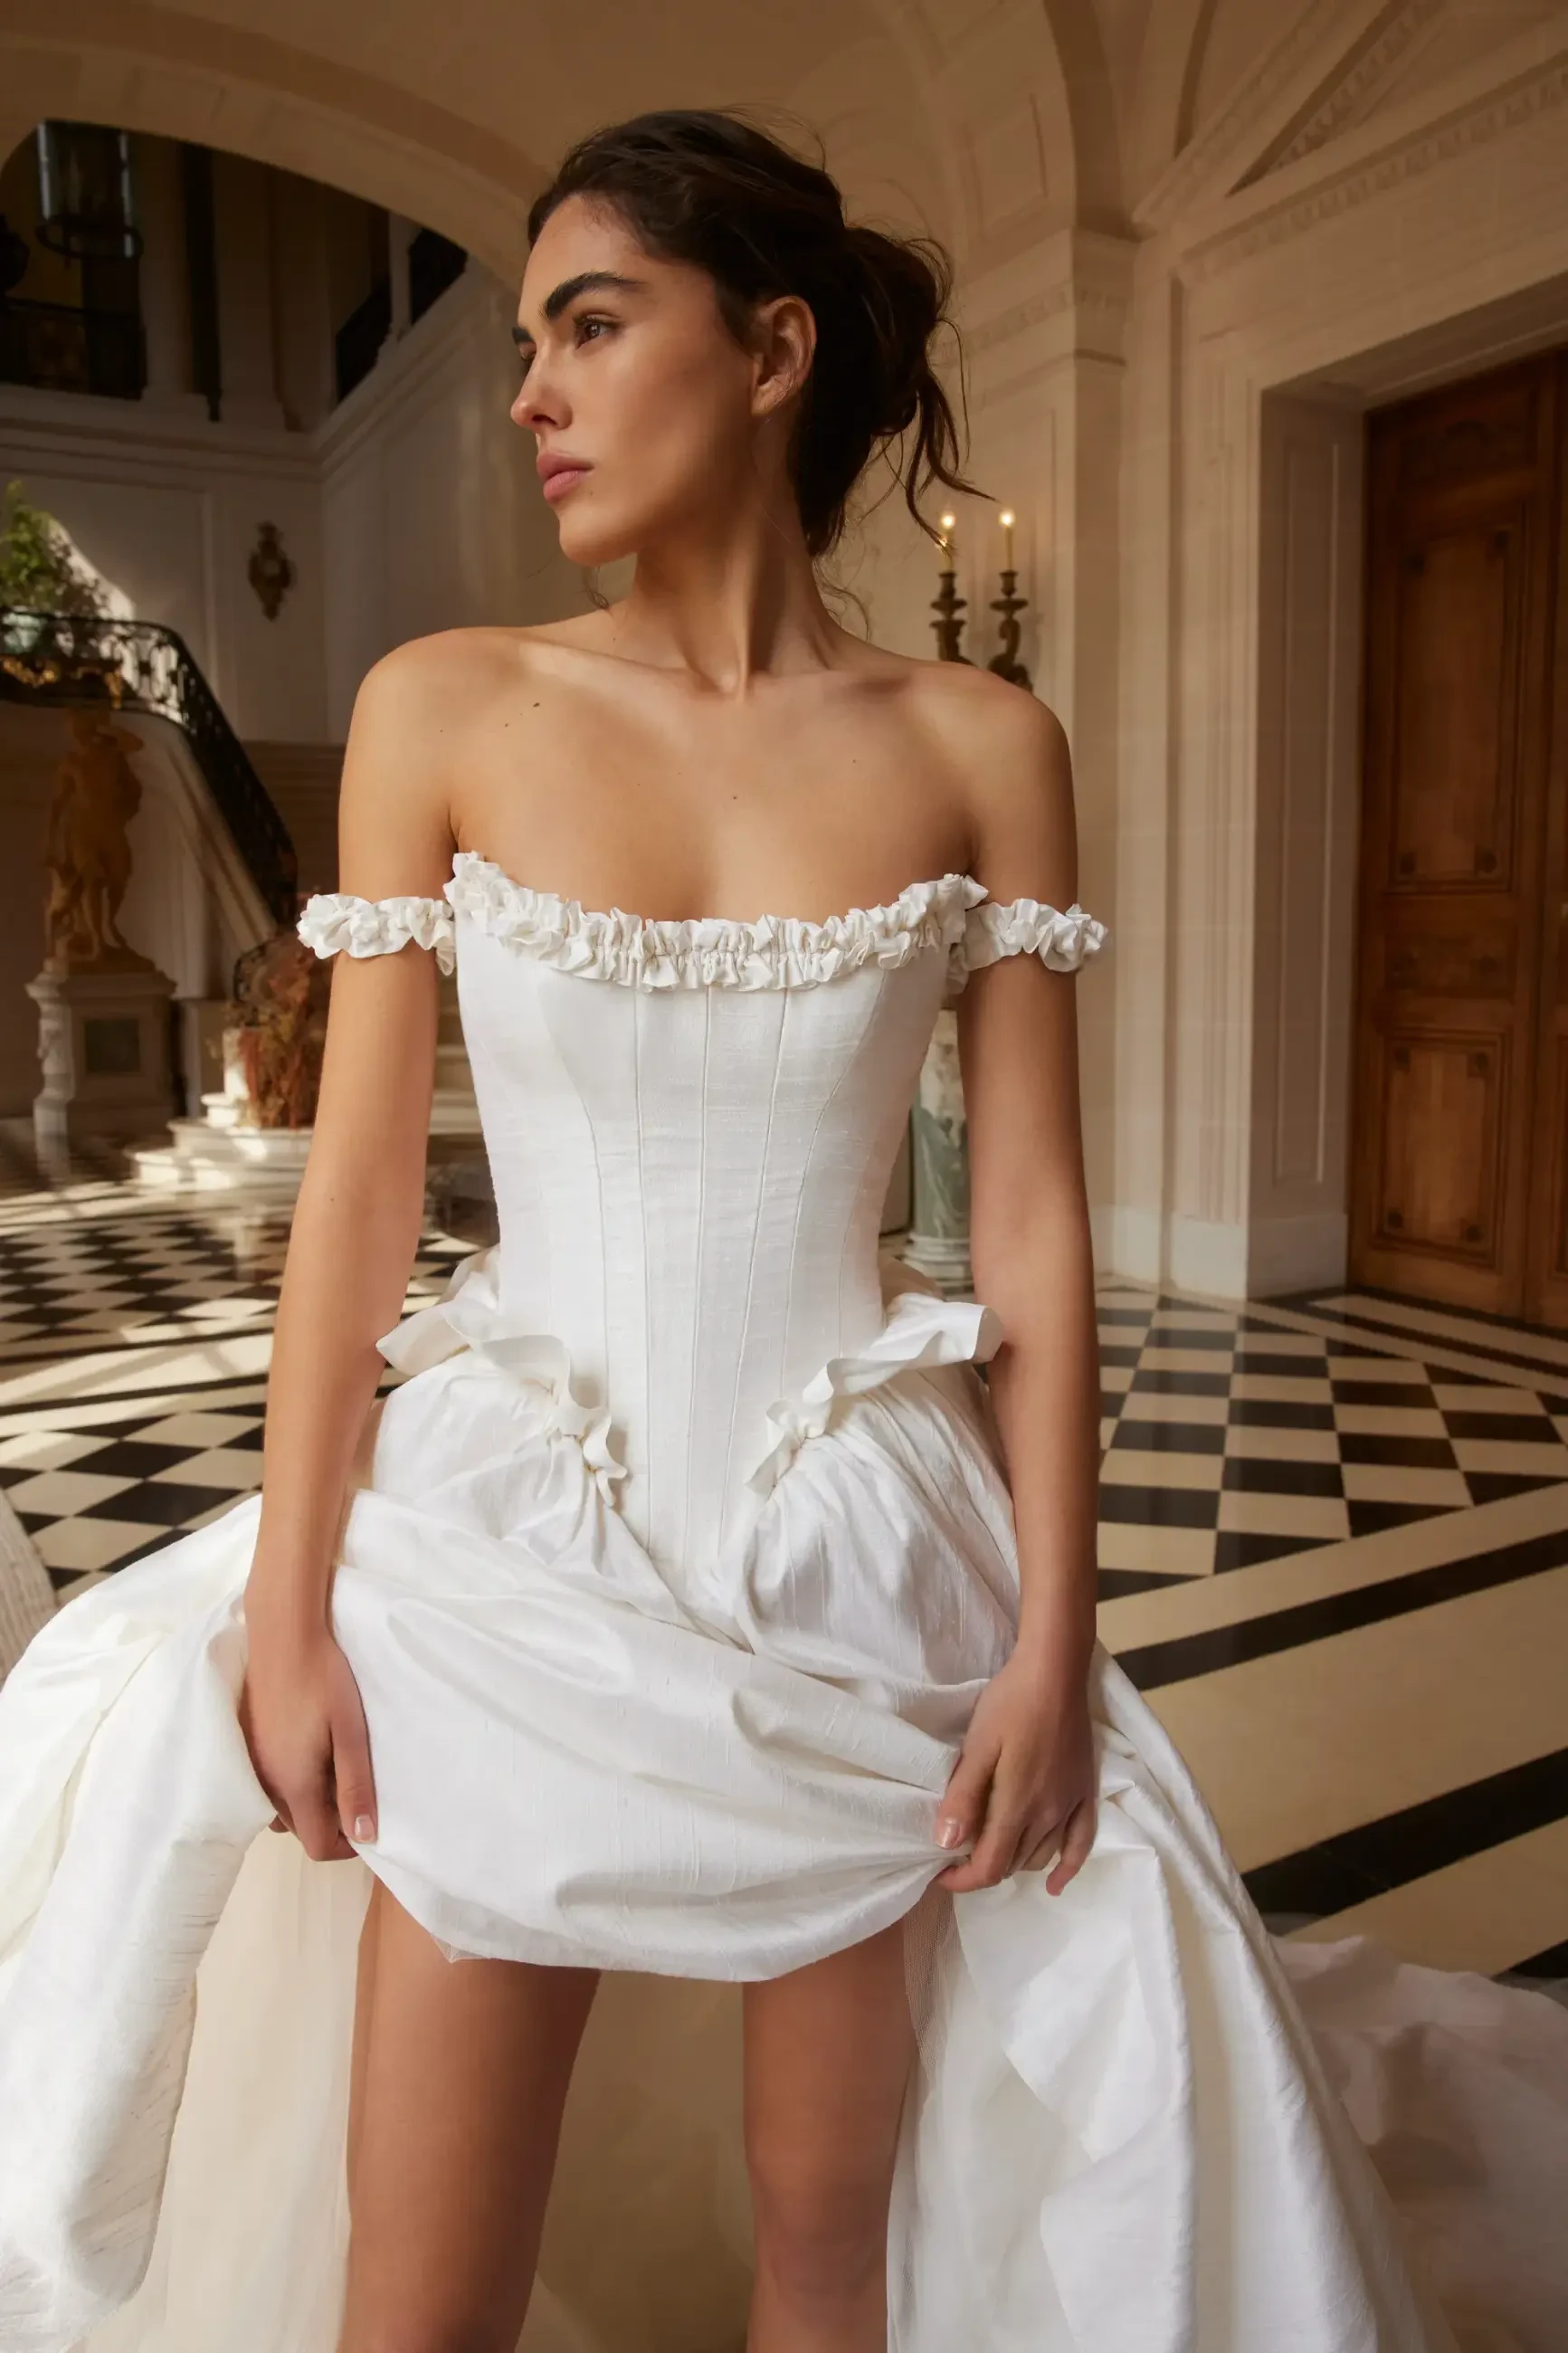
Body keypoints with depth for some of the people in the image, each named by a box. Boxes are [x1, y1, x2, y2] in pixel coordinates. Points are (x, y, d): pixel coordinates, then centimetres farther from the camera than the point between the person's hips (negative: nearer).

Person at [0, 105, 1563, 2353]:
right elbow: (361, 1176, -3)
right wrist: (283, 1606, -5)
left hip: (857, 1552, 0)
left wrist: (1053, 1634, -3)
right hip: (514, 1528, 1)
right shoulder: (443, 709, -1)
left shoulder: (979, 747, -2)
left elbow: (1034, 1213, -2)